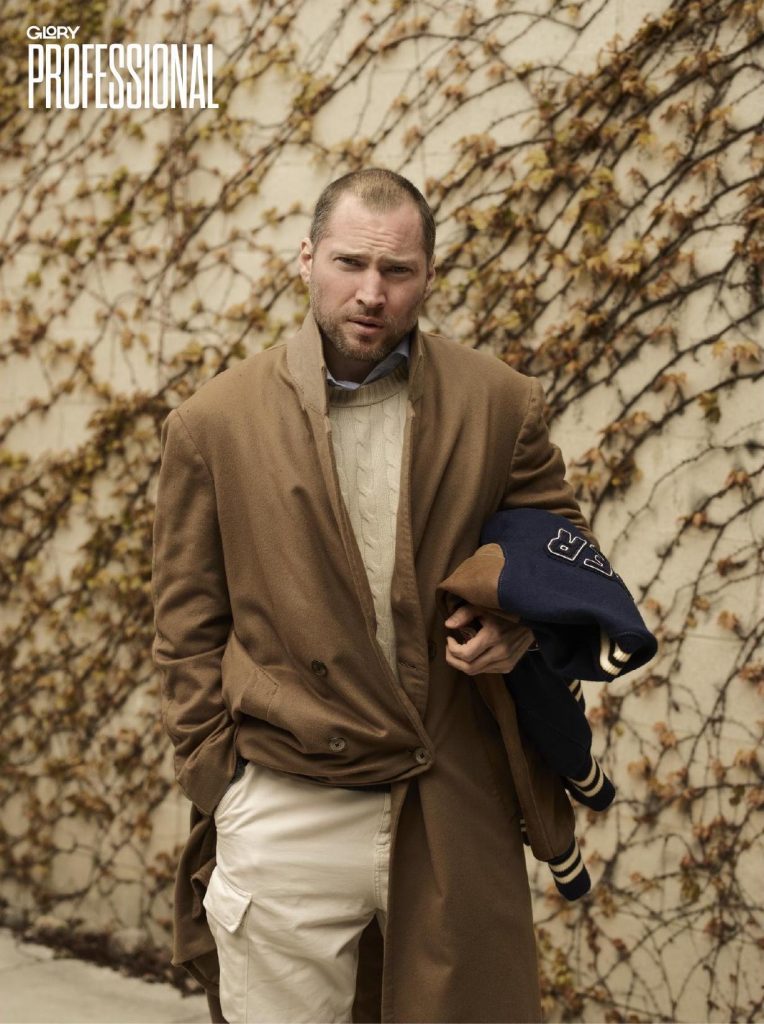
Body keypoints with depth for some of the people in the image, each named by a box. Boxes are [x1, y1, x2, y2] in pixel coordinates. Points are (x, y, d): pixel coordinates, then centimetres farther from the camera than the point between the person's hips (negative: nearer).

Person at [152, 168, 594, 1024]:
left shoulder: (500, 403, 1)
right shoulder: (213, 422, 0)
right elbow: (188, 626, 4)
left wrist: (519, 618, -7)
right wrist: (216, 783, 0)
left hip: (458, 811, 1)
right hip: (283, 816, -1)